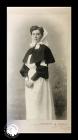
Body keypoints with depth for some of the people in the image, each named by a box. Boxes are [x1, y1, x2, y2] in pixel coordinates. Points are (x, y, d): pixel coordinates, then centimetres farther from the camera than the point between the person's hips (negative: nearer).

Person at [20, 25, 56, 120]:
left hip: (39, 81, -7)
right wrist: (26, 78, -7)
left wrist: (32, 80, -16)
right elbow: (25, 66, 9)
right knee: (30, 106, 9)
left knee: (40, 106, -3)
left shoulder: (44, 49, -6)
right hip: (29, 81, 7)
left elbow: (42, 68, -14)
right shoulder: (30, 50, 14)